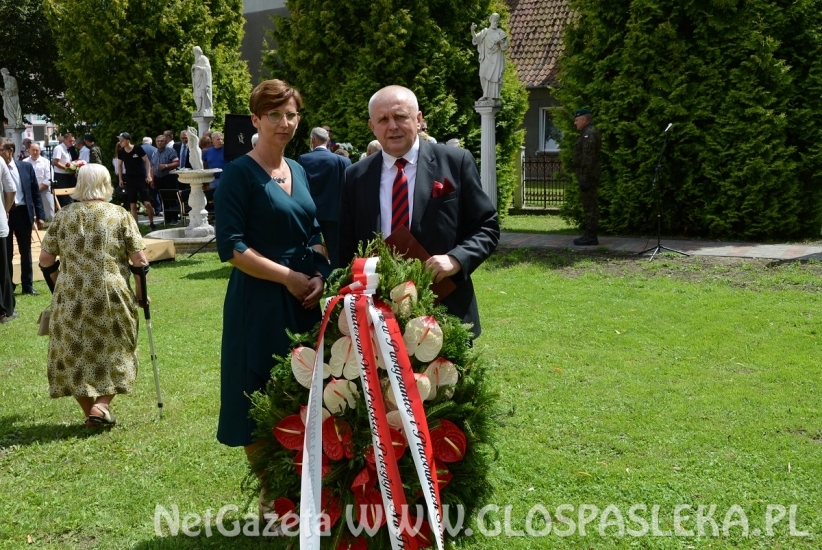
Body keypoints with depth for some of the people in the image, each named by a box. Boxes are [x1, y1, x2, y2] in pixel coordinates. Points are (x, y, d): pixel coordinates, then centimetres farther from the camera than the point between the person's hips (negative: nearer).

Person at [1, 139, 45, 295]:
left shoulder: (26, 166, 1)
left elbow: (36, 192, 5)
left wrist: (40, 215, 2)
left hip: (22, 213, 1)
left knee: (25, 251, 11)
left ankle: (28, 285, 23)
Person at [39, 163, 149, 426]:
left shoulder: (62, 216, 5)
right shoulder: (120, 215, -1)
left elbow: (46, 261, 8)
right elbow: (139, 260, -3)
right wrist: (141, 292, 9)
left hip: (70, 299, 2)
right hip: (111, 296, -2)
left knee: (74, 354, 14)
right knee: (113, 353, 13)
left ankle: (89, 411, 18)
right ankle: (101, 405, -1)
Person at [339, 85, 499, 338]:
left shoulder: (456, 162, -2)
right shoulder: (355, 177, 6)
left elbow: (487, 227, -1)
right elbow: (345, 247, 10)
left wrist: (456, 259, -18)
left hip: (446, 310, -1)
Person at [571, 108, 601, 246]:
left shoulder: (589, 134, -14)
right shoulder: (588, 133, 19)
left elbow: (587, 158, -22)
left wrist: (584, 178, -24)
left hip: (587, 176, -11)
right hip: (589, 176, 11)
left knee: (589, 206, -9)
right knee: (590, 205, 13)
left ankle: (591, 236, -7)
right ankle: (590, 235, 18)